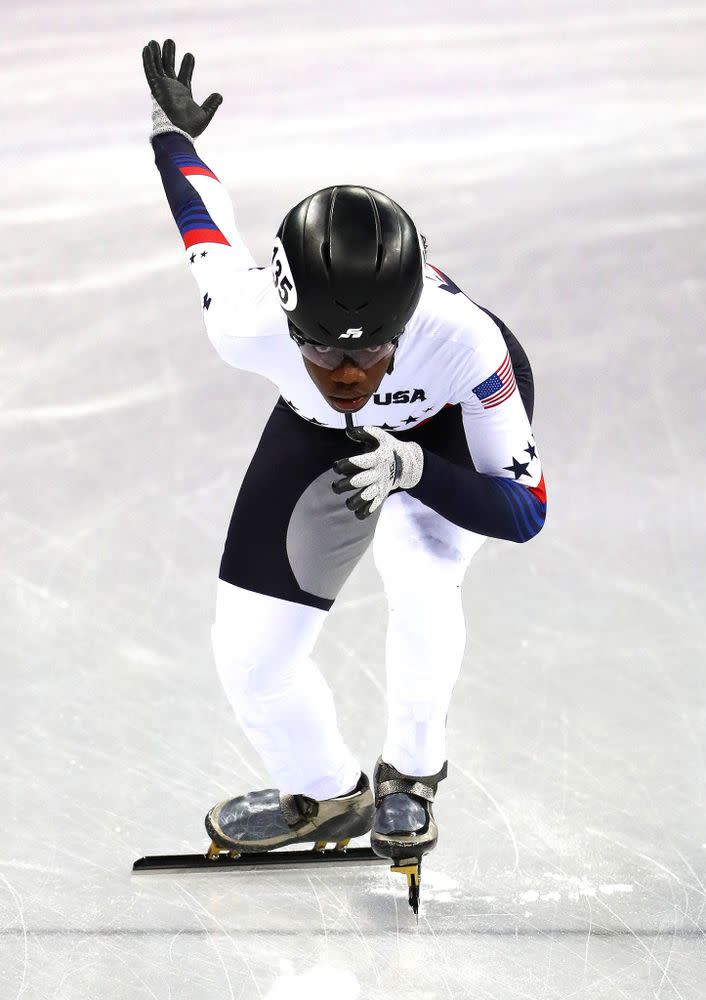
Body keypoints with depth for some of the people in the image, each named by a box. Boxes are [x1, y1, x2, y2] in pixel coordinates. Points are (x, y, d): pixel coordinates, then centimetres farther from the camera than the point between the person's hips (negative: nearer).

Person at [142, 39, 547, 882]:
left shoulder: (464, 345, -43)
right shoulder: (246, 325, -38)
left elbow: (526, 509, -33)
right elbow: (208, 222, -15)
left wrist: (411, 465, -51)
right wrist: (170, 131, 7)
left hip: (452, 420, -3)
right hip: (319, 435, 3)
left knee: (419, 571, -33)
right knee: (249, 658, -1)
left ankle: (411, 772, -4)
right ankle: (328, 795, 31)